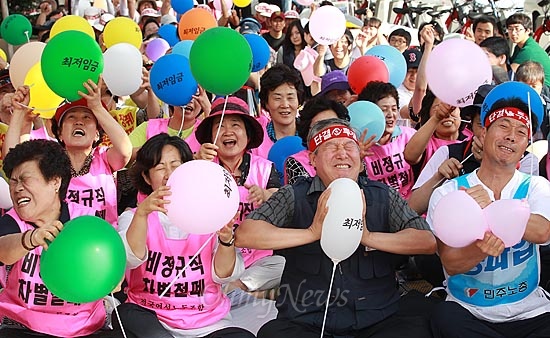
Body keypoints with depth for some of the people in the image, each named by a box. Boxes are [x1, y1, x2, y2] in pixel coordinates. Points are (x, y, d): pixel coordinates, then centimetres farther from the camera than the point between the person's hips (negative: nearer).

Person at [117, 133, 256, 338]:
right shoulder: (133, 217, 7)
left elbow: (223, 275, -3)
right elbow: (131, 258, -15)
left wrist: (226, 240, -24)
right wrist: (142, 212, -32)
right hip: (150, 315, 0)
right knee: (128, 313, -32)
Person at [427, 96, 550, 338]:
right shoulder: (448, 193, -2)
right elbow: (451, 264, -10)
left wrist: (492, 209, -35)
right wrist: (483, 248, -32)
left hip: (531, 312, 1)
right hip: (468, 313, 0)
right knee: (445, 316, -32)